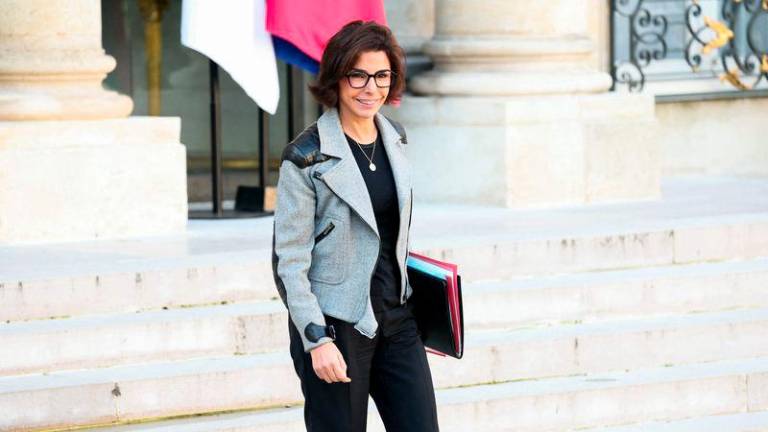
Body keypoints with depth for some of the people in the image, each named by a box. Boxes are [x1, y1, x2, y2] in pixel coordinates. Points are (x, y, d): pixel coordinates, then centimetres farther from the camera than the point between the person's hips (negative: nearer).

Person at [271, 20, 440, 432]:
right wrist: (317, 340, -19)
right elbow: (287, 260, -13)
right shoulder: (306, 158, -12)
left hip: (396, 318, 6)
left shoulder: (395, 139, 8)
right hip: (336, 325, -6)